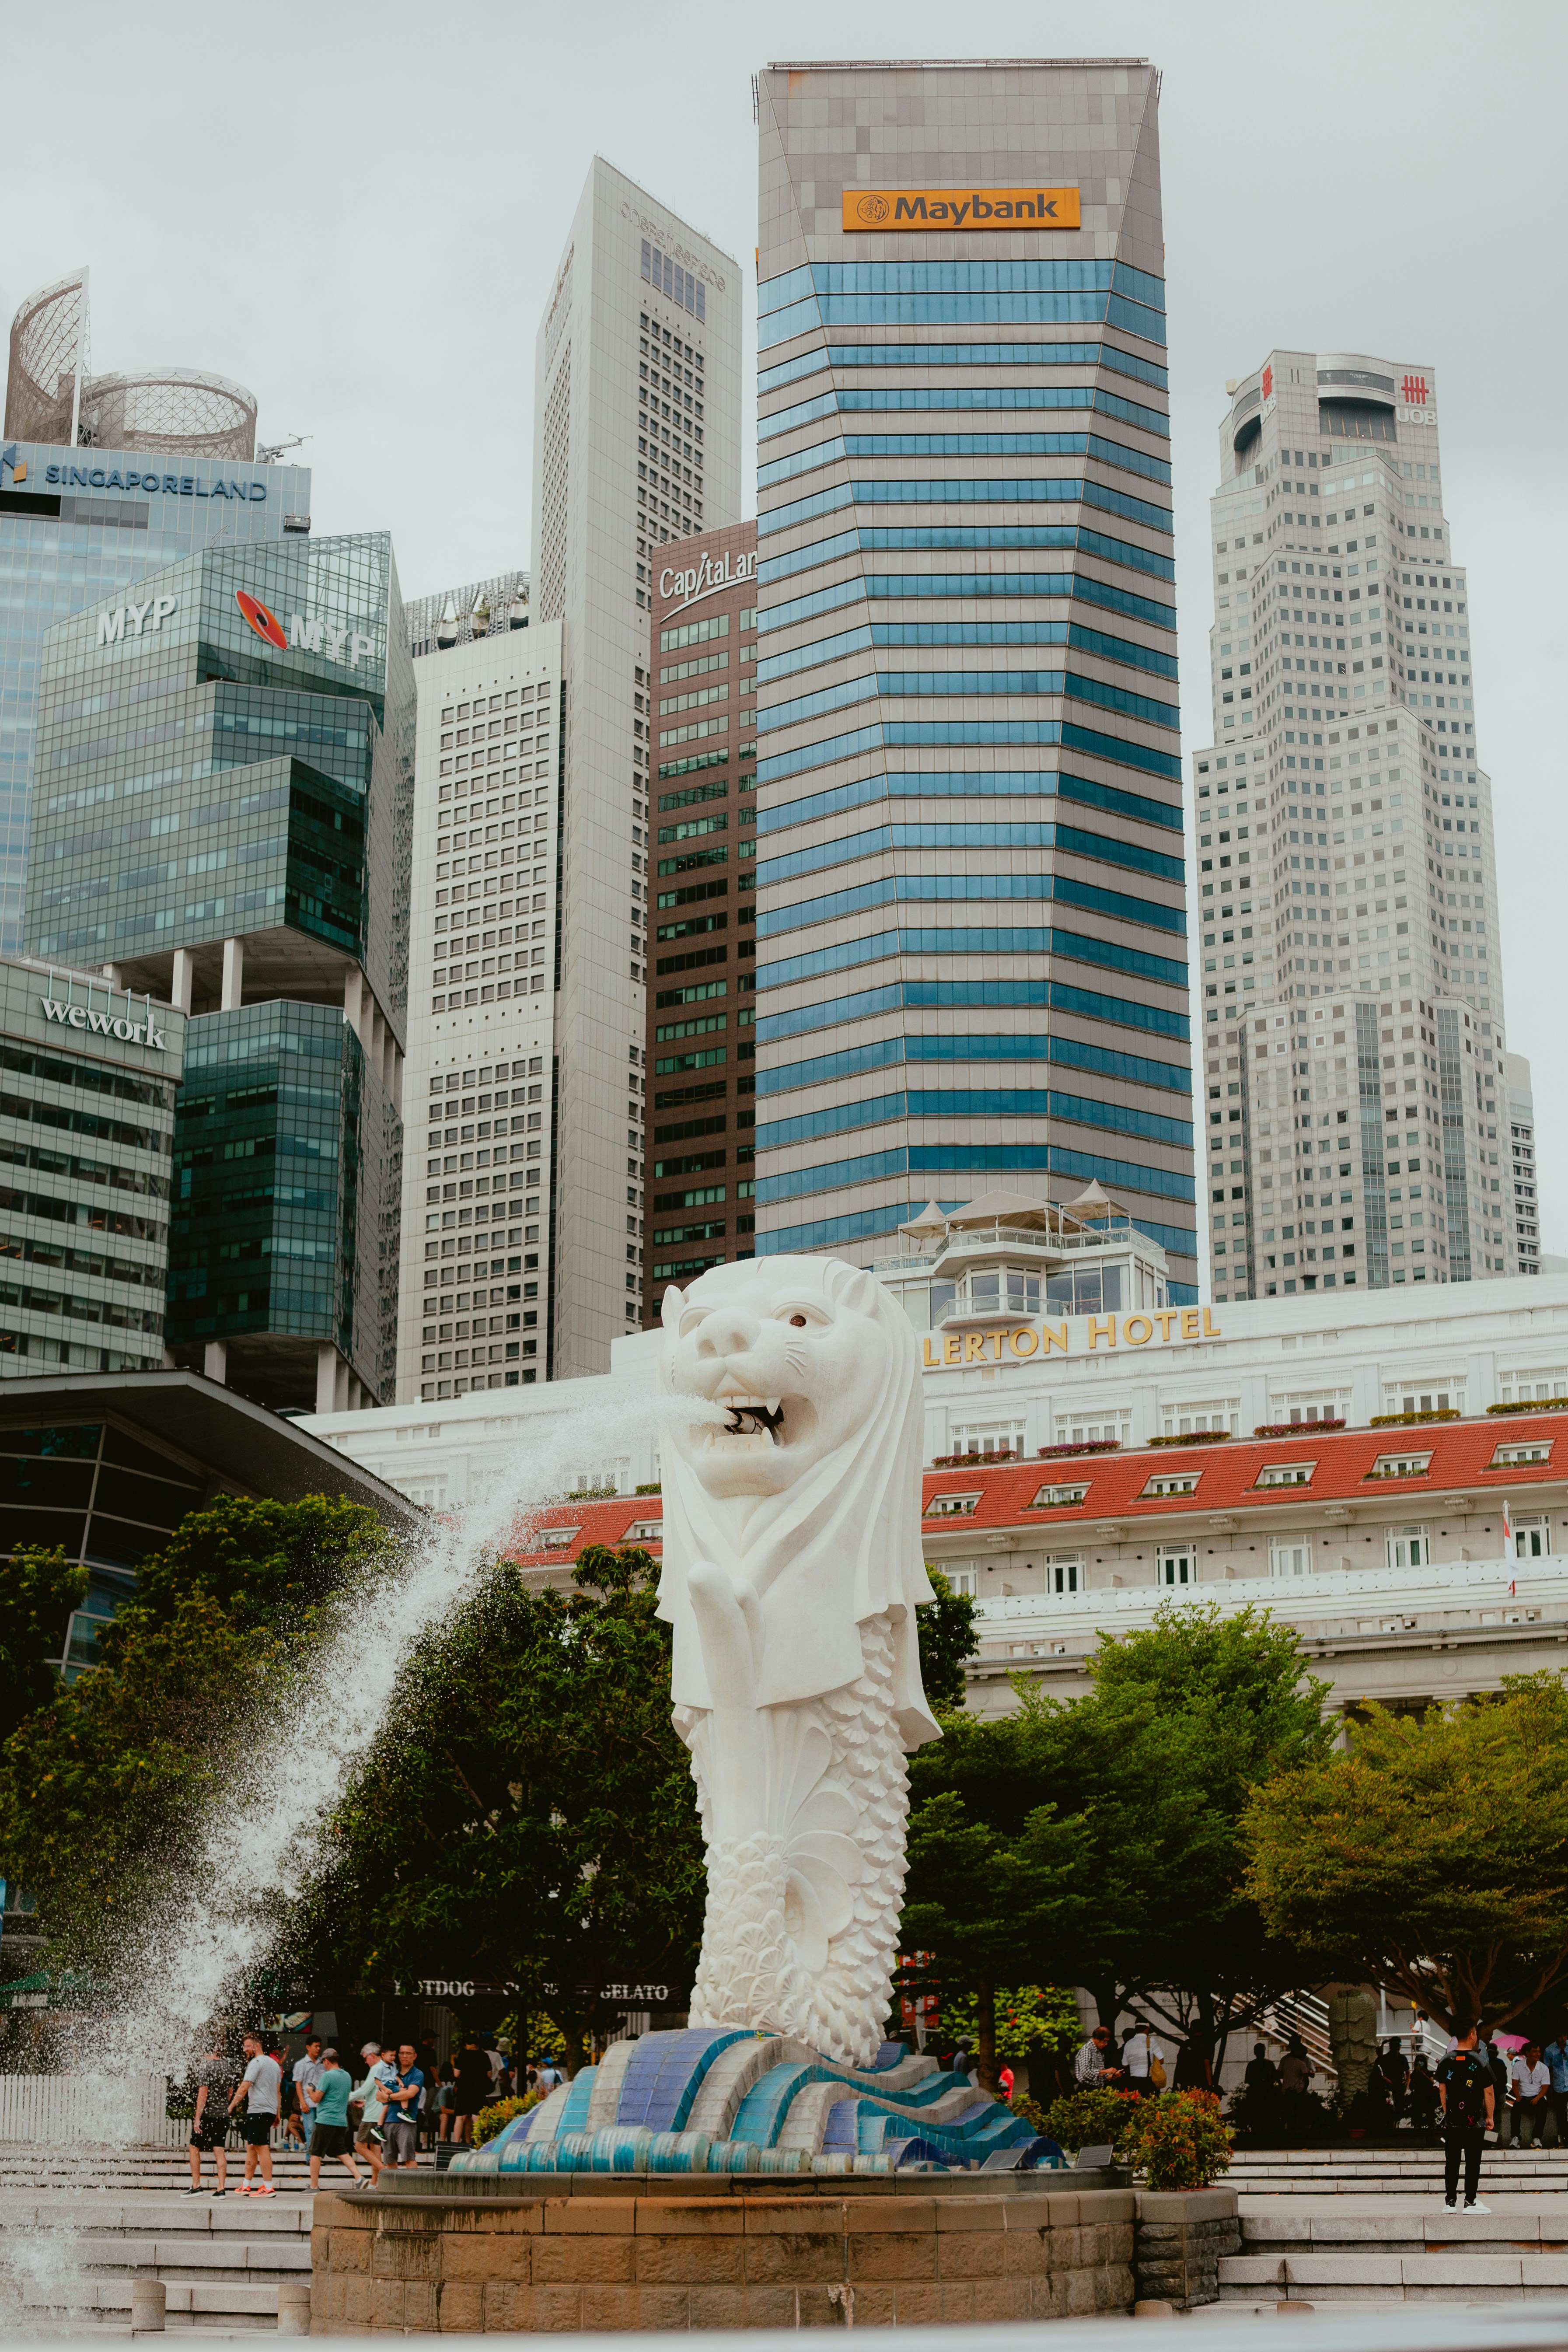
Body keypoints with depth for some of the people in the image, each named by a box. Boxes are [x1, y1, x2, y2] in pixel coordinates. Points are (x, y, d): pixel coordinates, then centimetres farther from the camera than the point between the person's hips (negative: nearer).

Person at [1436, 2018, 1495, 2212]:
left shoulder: (1445, 2062, 2)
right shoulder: (1480, 2063, -9)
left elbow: (1442, 2090, 9)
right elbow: (1489, 2092, -7)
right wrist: (1490, 2117, 4)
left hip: (1452, 2122, 3)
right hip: (1475, 2122, -3)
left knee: (1452, 2162, 8)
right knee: (1473, 2162, 3)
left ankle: (1450, 2201, 10)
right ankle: (1470, 2202, 4)